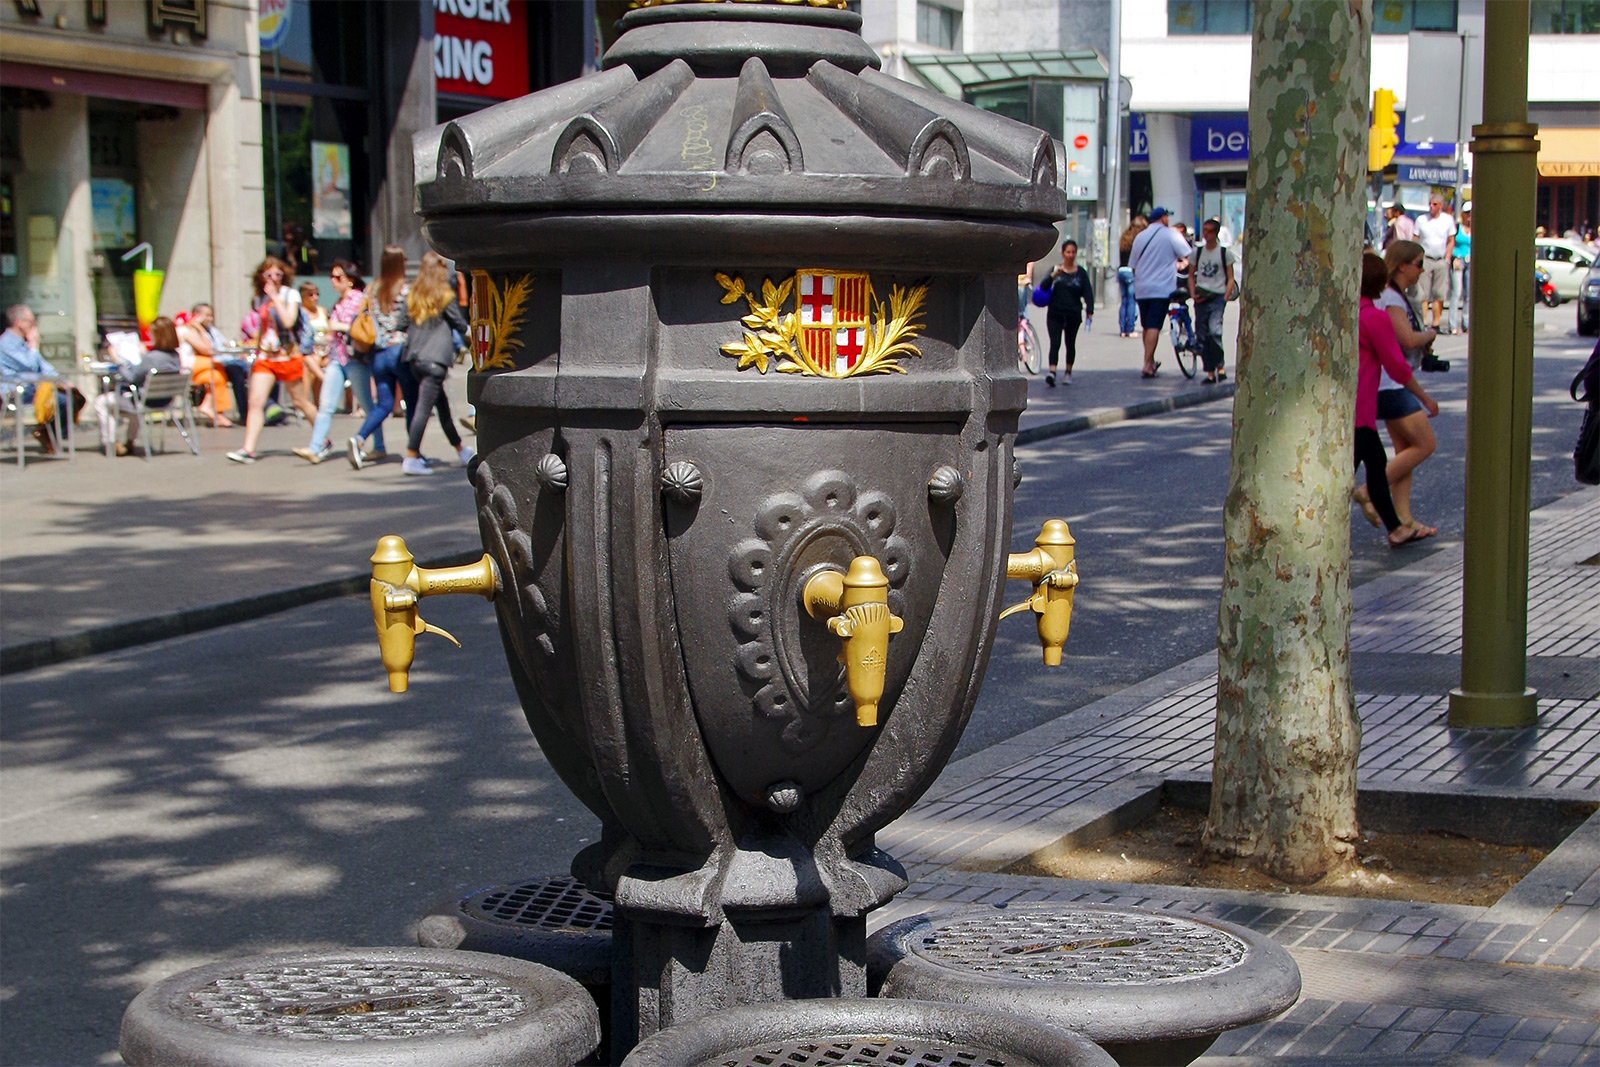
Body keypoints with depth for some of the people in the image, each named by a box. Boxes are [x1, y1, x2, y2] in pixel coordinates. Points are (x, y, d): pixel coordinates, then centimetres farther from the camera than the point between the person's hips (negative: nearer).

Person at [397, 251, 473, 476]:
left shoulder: (413, 297, 8)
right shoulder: (445, 296, -6)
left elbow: (406, 326, 10)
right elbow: (461, 325, 1)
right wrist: (467, 331, 21)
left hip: (415, 358, 6)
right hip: (435, 359, -6)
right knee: (424, 408, -8)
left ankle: (460, 449, 30)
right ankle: (411, 459, -11)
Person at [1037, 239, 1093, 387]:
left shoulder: (1081, 273, 3)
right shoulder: (1055, 269, 2)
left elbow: (1088, 293, 0)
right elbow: (1044, 286, -9)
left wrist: (1090, 311, -13)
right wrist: (1053, 275, -27)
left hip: (1073, 314, 1)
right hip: (1055, 314, -1)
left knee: (1070, 343, 12)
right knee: (1055, 343, -13)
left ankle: (1068, 371, 28)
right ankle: (1051, 372, -25)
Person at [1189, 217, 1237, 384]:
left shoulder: (1225, 253, 2)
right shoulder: (1197, 253, 11)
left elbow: (1230, 279, 2)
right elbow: (1191, 275, 16)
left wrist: (1226, 297, -10)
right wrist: (1193, 293, 0)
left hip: (1217, 296, -4)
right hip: (1201, 298, 4)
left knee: (1214, 331, -23)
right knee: (1201, 336, 2)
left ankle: (1220, 367, -13)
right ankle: (1210, 373, 10)